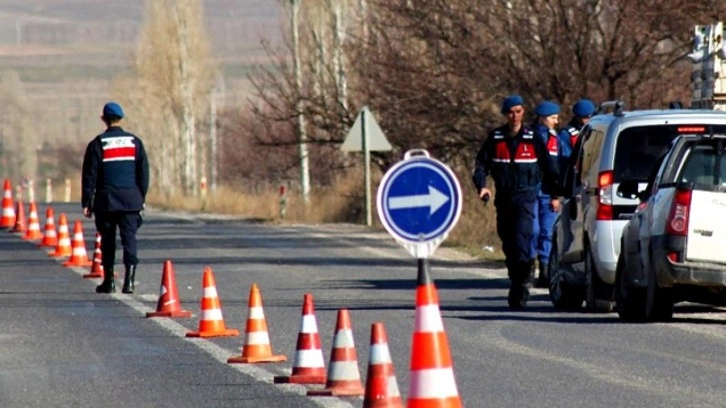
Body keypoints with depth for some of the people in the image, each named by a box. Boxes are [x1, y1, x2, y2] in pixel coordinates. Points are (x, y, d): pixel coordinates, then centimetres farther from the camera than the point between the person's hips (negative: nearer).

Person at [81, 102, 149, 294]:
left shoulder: (98, 144, -3)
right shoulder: (135, 142, 5)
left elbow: (89, 175, -2)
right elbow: (144, 172, 8)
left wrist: (86, 202, 2)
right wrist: (142, 197, 16)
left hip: (106, 200, -1)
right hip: (131, 200, 1)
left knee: (108, 241, 9)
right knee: (129, 237, -3)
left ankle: (108, 281, 12)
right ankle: (129, 278, -19)